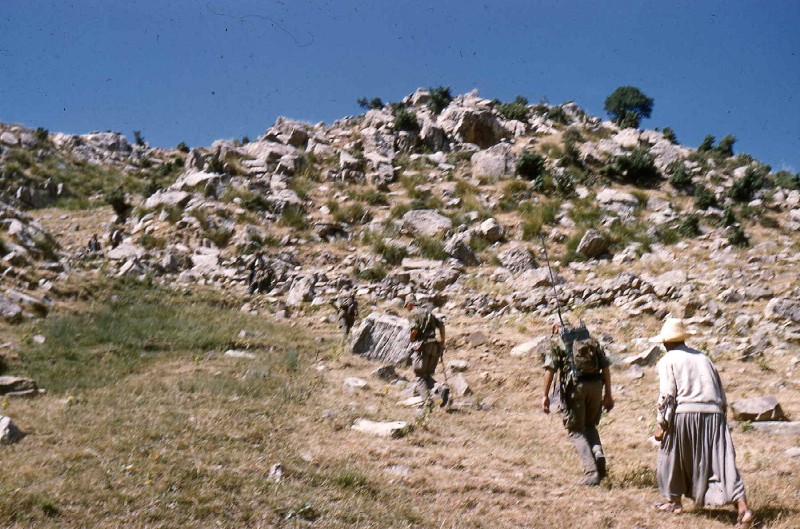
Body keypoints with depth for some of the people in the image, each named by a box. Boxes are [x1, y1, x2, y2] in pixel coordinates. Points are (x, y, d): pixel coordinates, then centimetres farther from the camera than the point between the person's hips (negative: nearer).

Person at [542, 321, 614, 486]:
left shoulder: (557, 342, 9)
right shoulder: (591, 340, 20)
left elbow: (550, 369, -5)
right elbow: (605, 367, 11)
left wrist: (545, 395, -5)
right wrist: (608, 394, 13)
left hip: (574, 387, -4)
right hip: (595, 386, 4)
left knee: (576, 431, 6)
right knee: (590, 425, 25)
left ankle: (592, 472, -7)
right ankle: (598, 453, -1)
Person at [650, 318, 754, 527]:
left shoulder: (668, 360, 4)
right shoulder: (703, 358, 20)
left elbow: (667, 395, -6)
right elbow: (721, 394, 19)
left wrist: (661, 424, -4)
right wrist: (720, 420, 24)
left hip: (684, 415, -4)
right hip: (713, 415, 4)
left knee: (673, 459, 16)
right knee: (722, 462, 0)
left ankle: (674, 501, 28)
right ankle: (743, 508, -12)